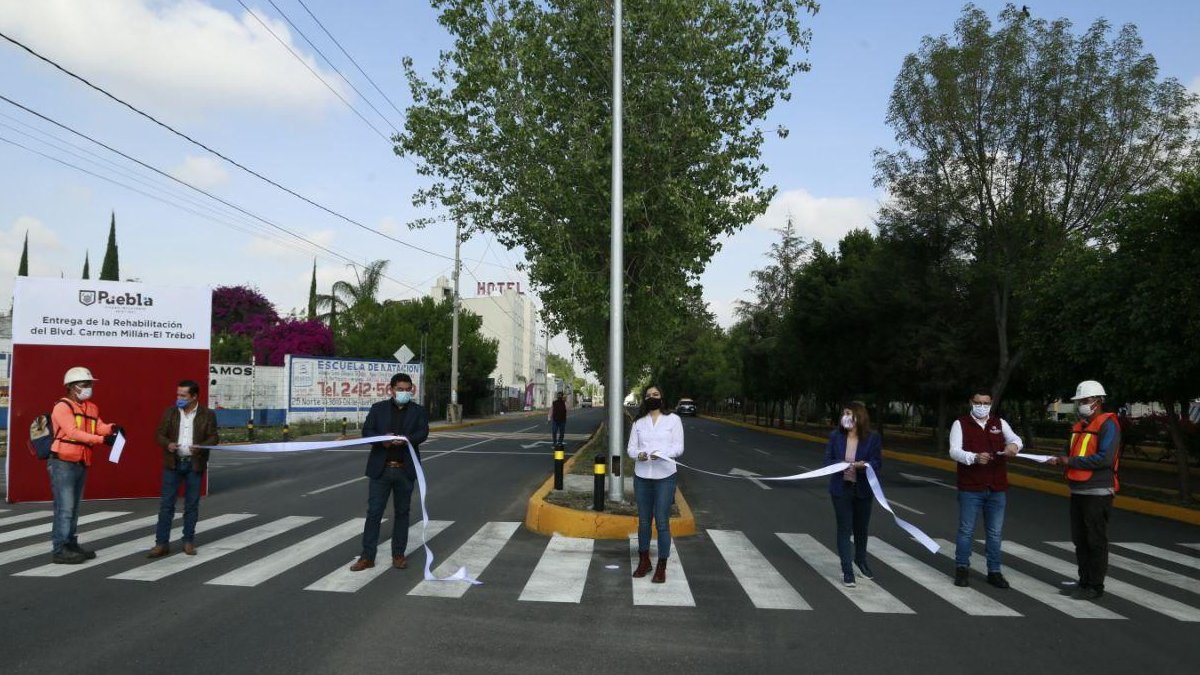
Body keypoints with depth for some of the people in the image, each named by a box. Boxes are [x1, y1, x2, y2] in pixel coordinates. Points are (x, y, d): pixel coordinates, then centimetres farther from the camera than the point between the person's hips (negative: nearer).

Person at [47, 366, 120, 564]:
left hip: (81, 464, 8)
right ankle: (60, 550, -5)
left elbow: (98, 426, 1)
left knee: (74, 508, 15)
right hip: (63, 463, -8)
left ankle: (71, 544, 23)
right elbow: (73, 432, -21)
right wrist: (102, 439, -27)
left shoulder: (92, 408, 15)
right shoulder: (62, 407, -11)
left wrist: (112, 428, -21)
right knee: (64, 507, -9)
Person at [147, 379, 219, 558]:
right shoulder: (169, 412, 3)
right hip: (173, 463, 1)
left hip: (195, 464, -1)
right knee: (166, 504, 0)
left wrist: (200, 447, -22)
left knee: (192, 505, 6)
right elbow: (159, 434, 3)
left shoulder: (207, 415, -2)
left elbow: (214, 438, -3)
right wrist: (167, 444, -18)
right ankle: (162, 543, 5)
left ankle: (189, 541, 17)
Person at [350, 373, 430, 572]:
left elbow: (423, 433, -8)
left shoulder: (418, 411, 5)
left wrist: (406, 439, -27)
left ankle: (398, 554, 18)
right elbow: (366, 431, -2)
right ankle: (367, 556, 6)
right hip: (381, 468, 0)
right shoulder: (378, 408, 6)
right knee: (374, 512, 0)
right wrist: (382, 439, -22)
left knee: (402, 512, 8)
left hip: (405, 470, 0)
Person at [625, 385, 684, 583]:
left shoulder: (673, 419, 1)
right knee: (643, 521, 11)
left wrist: (661, 453, -20)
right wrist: (639, 454, -16)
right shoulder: (639, 422, 8)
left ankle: (661, 567, 7)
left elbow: (679, 447, -3)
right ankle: (644, 561, 26)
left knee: (662, 522, -3)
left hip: (664, 477, -3)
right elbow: (630, 448, 6)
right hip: (642, 477, 3)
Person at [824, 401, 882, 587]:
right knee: (844, 528, -1)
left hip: (863, 490, 1)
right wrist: (840, 464, -22)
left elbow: (876, 462, -9)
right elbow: (828, 460, -2)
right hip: (841, 489, -1)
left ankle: (861, 560, 44)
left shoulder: (873, 438, -8)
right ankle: (847, 570, 6)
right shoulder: (835, 436, -4)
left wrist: (864, 465, -31)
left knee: (861, 527, 19)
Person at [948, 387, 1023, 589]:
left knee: (994, 532, 9)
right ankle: (962, 568, 15)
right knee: (966, 530, 3)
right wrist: (974, 458, -31)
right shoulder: (960, 424, -1)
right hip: (970, 488, -3)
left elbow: (1016, 439, -4)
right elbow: (954, 451, -12)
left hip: (997, 488, 3)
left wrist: (1014, 445, -29)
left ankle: (994, 571, 18)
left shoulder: (1000, 423, 10)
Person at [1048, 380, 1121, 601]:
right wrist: (1061, 461, 1)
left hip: (1097, 493, -8)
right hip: (1078, 491, 8)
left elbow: (1105, 458, -22)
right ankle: (1084, 581, 24)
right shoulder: (1080, 426, 14)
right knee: (1079, 540, 14)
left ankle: (1096, 586, 8)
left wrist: (1071, 462, -18)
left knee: (1096, 541, 0)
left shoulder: (1108, 425, -11)